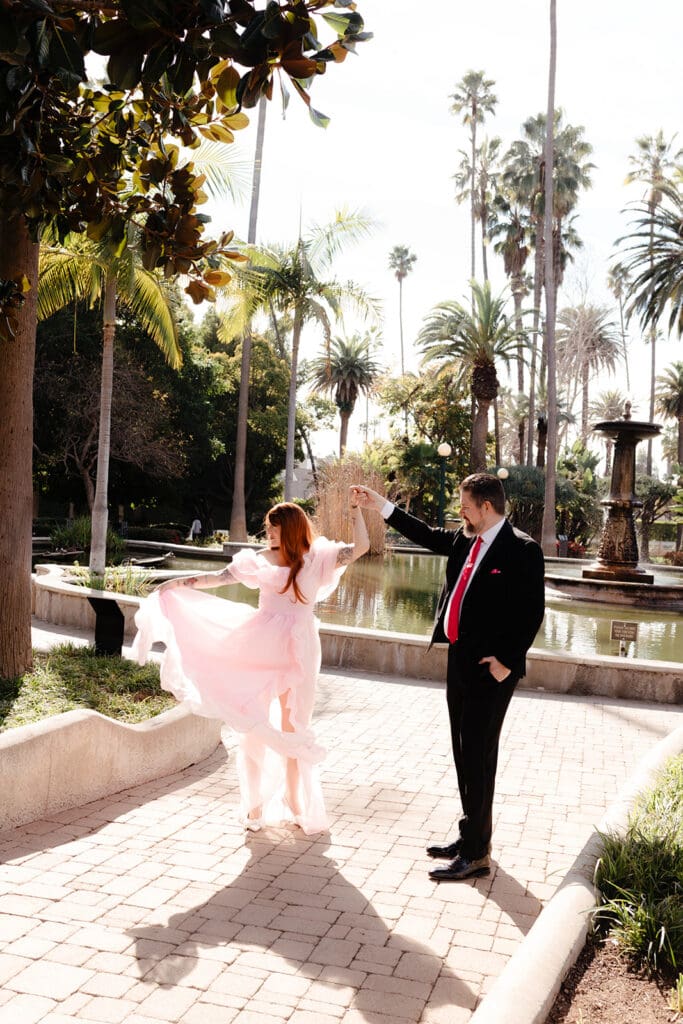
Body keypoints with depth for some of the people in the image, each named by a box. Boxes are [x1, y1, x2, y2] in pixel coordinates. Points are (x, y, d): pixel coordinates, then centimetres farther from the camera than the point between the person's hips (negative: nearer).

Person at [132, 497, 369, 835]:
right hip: (261, 652, 1)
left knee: (293, 730, 10)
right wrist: (180, 583, -1)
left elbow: (360, 547, -6)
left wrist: (355, 508, -9)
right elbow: (218, 578, 5)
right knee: (255, 727, 6)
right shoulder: (261, 559, 4)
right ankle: (255, 804, 19)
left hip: (297, 654, -1)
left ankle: (294, 801, 26)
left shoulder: (316, 559, 1)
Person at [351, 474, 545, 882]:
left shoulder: (522, 550, -14)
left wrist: (507, 661, -19)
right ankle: (471, 835, 30)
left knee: (478, 756, -2)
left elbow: (532, 611, -16)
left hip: (491, 667, -8)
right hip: (460, 660, 8)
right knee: (465, 753, 16)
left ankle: (476, 854, 8)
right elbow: (428, 536, 24)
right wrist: (382, 506, 24)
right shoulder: (466, 540, 9)